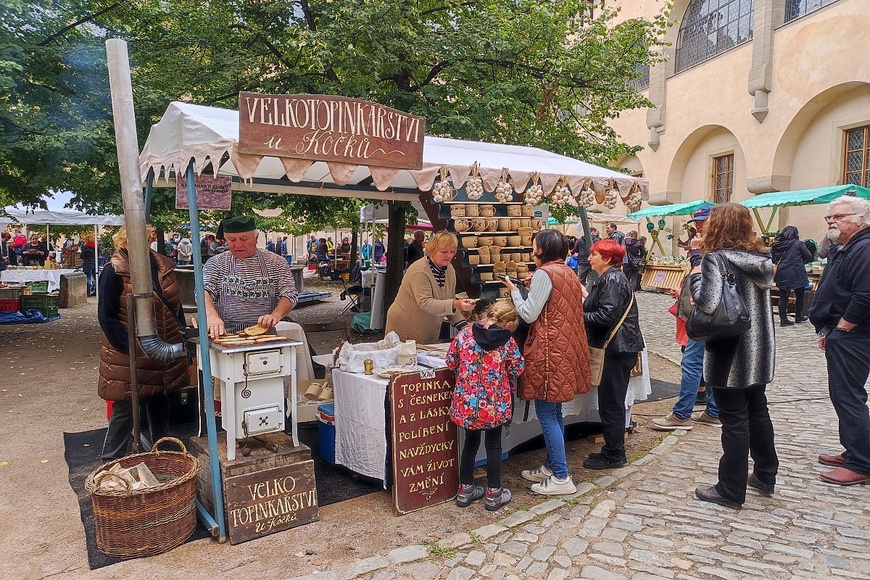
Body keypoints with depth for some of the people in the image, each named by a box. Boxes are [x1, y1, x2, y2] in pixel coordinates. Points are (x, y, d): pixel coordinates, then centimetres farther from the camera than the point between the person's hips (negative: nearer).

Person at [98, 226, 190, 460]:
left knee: (160, 405, 17)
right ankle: (112, 461, 20)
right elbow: (107, 316, -12)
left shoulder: (164, 266, 7)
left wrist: (182, 339, 9)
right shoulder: (114, 272, -11)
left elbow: (176, 306, 15)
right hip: (129, 358, -6)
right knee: (125, 408, 2)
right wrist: (129, 347, -17)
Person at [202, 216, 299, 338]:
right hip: (226, 335, 0)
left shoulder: (276, 263, 12)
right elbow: (204, 291, 0)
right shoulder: (216, 263, 13)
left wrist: (275, 315, -18)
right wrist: (211, 315, -23)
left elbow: (290, 295, 4)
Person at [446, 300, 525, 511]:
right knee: (493, 445, 14)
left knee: (471, 442, 19)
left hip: (467, 402, 2)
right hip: (495, 403, -2)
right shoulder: (508, 342, -11)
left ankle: (465, 490, 29)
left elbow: (451, 362, 1)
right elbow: (518, 369, -1)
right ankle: (493, 494, 23)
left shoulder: (465, 334, -8)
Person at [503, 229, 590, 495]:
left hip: (549, 349, -9)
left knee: (546, 413, -2)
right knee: (554, 411, 17)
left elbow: (529, 314, -14)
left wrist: (514, 290, -1)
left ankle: (561, 478, 3)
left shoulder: (545, 273, -14)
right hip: (567, 347, 10)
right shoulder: (568, 272, 13)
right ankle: (551, 466, 27)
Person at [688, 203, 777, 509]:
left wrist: (696, 276, -14)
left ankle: (731, 491, 13)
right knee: (758, 411, 21)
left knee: (734, 420, 1)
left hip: (730, 354, -7)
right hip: (759, 350, 7)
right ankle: (765, 475, 36)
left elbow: (708, 303, -32)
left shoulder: (715, 259, -18)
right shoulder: (760, 257, 6)